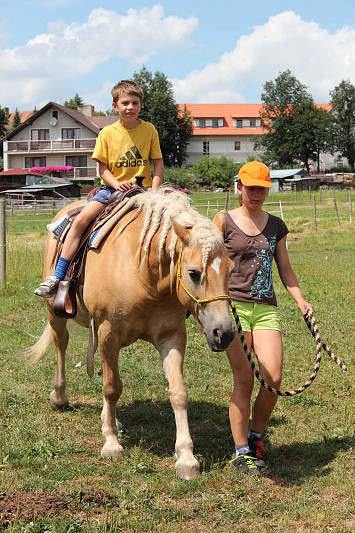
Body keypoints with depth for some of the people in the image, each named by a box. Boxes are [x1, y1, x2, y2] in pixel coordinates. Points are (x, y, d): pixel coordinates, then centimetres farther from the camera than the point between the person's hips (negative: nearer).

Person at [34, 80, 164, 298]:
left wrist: (154, 189, -9)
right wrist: (117, 183, -17)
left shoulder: (149, 130, 3)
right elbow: (103, 168, 3)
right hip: (112, 187, -1)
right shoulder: (107, 133, 0)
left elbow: (158, 162, 7)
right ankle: (57, 276, -17)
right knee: (81, 219, -21)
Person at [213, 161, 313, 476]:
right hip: (233, 306, -3)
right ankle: (241, 452, 8)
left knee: (274, 379, -8)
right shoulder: (224, 221, 3)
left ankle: (255, 436, 18)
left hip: (266, 308, 3)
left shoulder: (276, 226, 14)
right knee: (244, 380, -5)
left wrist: (300, 299, 6)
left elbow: (285, 268, 19)